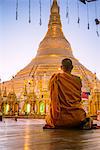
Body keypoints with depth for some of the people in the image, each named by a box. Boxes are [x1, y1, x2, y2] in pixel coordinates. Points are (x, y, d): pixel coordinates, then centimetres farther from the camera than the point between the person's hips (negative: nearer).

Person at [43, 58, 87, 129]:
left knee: (48, 117, 31)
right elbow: (79, 98, 12)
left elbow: (54, 97, -7)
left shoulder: (56, 78, -4)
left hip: (62, 115, -1)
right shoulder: (78, 79, 3)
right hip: (77, 115, 1)